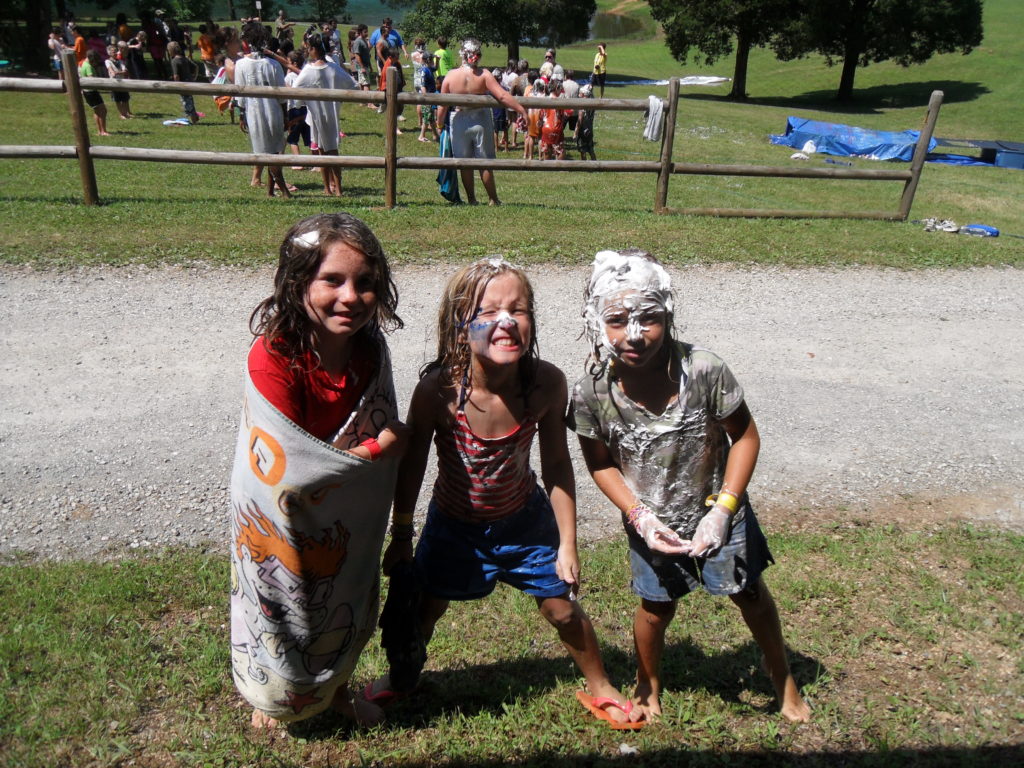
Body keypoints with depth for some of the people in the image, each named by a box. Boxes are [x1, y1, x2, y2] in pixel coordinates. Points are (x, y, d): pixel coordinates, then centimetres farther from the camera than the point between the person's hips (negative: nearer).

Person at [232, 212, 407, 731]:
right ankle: (273, 698, 53)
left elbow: (387, 432, 1)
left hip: (346, 517, 5)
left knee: (348, 605, 24)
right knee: (285, 611, 19)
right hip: (284, 520, -4)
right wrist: (378, 447, -21)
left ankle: (337, 689, 55)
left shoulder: (369, 348, -14)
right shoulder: (273, 358, -31)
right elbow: (293, 467, -29)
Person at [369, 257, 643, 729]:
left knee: (562, 607, 11)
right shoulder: (437, 390, -31)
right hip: (453, 523, 0)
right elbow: (411, 467, -14)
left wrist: (567, 544, -7)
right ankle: (403, 676, 49)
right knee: (421, 609, 14)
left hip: (524, 519, 1)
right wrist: (401, 538, -3)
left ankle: (599, 686, 41)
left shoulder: (547, 384, -27)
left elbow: (557, 467, -13)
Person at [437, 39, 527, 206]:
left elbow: (442, 106, -2)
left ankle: (471, 199, 17)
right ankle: (493, 199, 13)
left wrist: (440, 124, 11)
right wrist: (522, 110, -15)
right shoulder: (484, 75, -12)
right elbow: (503, 96, -18)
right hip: (481, 121, -1)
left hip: (459, 122, 1)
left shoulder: (450, 76, -6)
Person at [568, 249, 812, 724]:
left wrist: (723, 509, -20)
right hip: (651, 523, 0)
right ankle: (648, 685, 51)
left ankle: (783, 679, 51)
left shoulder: (703, 370, -30)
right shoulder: (591, 393, -25)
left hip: (717, 512, 0)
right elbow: (601, 463, -9)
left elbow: (745, 436, -15)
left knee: (749, 593, 20)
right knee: (656, 608, 18)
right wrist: (639, 516, -19)